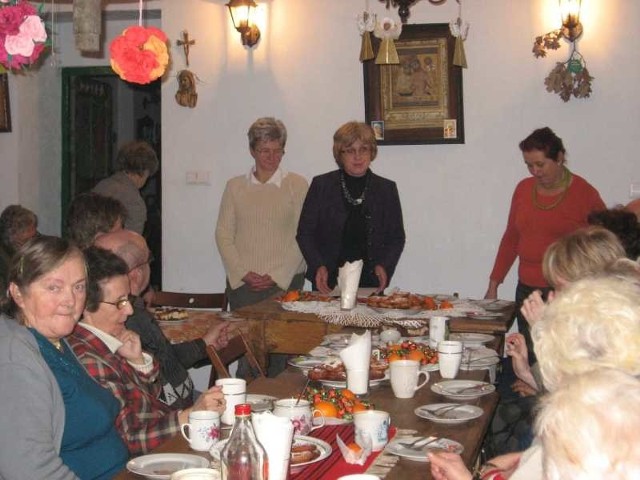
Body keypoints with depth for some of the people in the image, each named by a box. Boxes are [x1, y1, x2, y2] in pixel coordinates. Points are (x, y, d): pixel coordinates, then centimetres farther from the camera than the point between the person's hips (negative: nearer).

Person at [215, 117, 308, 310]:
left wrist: (277, 276, -9)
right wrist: (243, 273, -6)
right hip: (241, 283, 2)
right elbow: (223, 234, 6)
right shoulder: (235, 186, 9)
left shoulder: (297, 185, 3)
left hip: (285, 282, -1)